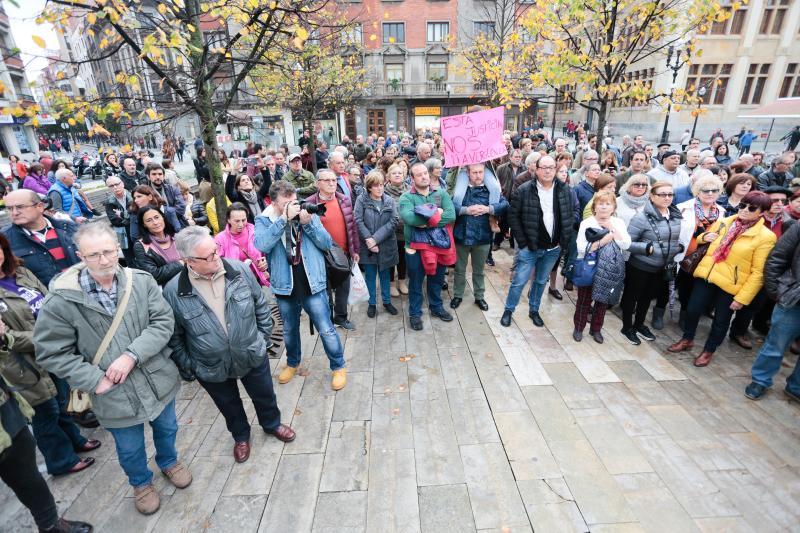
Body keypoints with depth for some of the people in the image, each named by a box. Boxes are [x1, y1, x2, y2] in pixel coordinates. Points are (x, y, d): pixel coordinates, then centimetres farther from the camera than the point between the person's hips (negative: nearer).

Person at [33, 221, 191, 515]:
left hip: (159, 380, 2)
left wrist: (131, 356, -25)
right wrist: (95, 380, -17)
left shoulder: (142, 281, -12)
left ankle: (168, 461, 57)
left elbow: (163, 322, -14)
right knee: (130, 449, 22)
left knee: (167, 429, 27)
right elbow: (51, 353, -10)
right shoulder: (61, 300, -17)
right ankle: (141, 482, 52)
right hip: (115, 394, -1)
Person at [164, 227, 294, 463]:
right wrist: (187, 368, -2)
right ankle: (241, 436, 53)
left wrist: (264, 336, 3)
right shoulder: (173, 292, -18)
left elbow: (261, 305, 0)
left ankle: (272, 424, 53)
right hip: (212, 369, -1)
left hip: (253, 356, 1)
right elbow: (174, 337, -5)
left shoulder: (239, 269, -14)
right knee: (230, 407, 24)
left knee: (264, 396, 22)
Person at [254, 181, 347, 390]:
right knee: (289, 329, 21)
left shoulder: (308, 214, -2)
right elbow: (261, 245, -23)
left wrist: (308, 223, -19)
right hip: (285, 286, 1)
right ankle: (292, 363, 46)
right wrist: (284, 219, -27)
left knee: (326, 329, 4)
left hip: (312, 284, -1)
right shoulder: (264, 220, -4)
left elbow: (327, 243, -5)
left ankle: (338, 367, 25)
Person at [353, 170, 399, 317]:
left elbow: (394, 221, -10)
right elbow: (358, 221, -12)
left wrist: (376, 238, -18)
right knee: (370, 275, 10)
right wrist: (369, 239, -20)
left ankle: (387, 301, 31)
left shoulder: (390, 201, -1)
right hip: (368, 245, -1)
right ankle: (371, 303, 26)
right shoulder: (361, 200, -6)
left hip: (386, 245, 2)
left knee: (385, 274, 15)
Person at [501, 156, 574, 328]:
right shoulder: (524, 190, -12)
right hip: (530, 247, -3)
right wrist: (522, 241, -10)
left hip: (553, 249, 3)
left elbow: (572, 214, 8)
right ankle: (508, 310, 23)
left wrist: (564, 240, 1)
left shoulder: (565, 190, -1)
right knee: (519, 282, 3)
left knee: (541, 281, 18)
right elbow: (513, 216, -8)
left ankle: (534, 310, 36)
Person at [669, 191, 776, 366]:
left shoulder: (766, 237, -11)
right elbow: (700, 241, 20)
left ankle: (709, 350, 31)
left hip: (731, 285, -4)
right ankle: (687, 340, 34)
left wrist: (742, 297, -15)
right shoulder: (722, 223, 3)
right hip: (706, 275, 4)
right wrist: (704, 237, -4)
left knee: (720, 320, 10)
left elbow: (758, 272, -12)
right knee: (692, 310, 10)